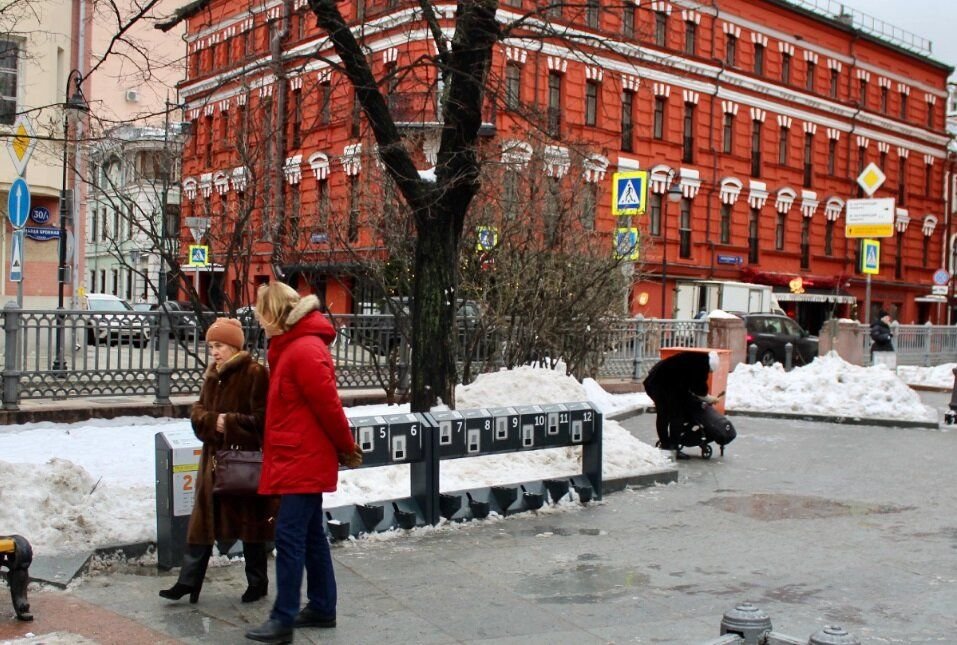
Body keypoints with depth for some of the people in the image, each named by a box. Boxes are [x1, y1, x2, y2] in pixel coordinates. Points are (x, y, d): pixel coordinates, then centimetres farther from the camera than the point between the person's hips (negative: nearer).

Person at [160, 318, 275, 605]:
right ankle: (188, 582, 12)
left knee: (250, 525, 6)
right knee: (203, 523, 7)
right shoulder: (213, 375, 12)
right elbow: (198, 411, 9)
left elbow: (261, 419, -16)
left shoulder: (255, 374, -11)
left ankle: (257, 582, 20)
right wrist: (214, 420, -10)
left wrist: (230, 423, -18)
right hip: (214, 459, 6)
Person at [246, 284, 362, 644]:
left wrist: (346, 449, -8)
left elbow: (328, 406, -19)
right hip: (301, 461, 10)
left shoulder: (305, 350, -19)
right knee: (311, 536, 15)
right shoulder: (290, 347, 13)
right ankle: (322, 608, 24)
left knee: (289, 537, -7)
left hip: (304, 462, -10)